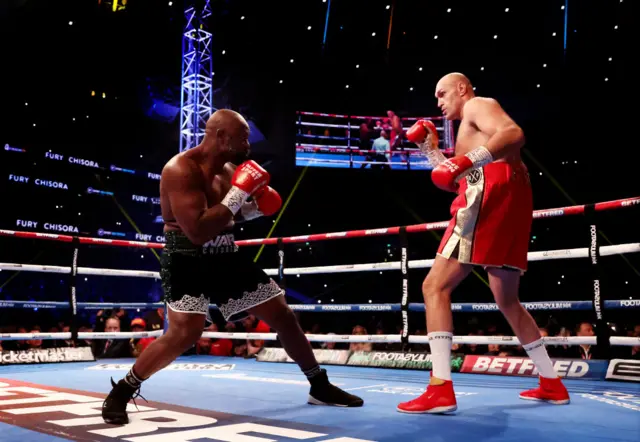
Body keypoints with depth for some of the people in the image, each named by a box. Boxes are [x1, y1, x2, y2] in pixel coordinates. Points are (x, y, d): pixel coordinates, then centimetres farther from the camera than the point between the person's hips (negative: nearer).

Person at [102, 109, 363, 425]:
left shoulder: (230, 169, 6)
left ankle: (320, 386, 22)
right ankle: (122, 391, 2)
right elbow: (198, 232, -29)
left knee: (282, 314, 7)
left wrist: (254, 208, 2)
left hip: (225, 257, 8)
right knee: (185, 333, -23)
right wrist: (236, 195, -25)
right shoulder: (181, 170, -20)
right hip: (188, 262, -7)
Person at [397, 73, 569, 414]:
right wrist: (430, 149, 26)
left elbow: (514, 134, -16)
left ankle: (441, 389, -20)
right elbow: (454, 182, 33)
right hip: (510, 202, 10)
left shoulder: (478, 104, 6)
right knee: (507, 301, 18)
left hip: (492, 192, -10)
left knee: (435, 287, -12)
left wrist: (466, 162, -26)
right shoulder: (472, 128, 34)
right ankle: (552, 384, 22)